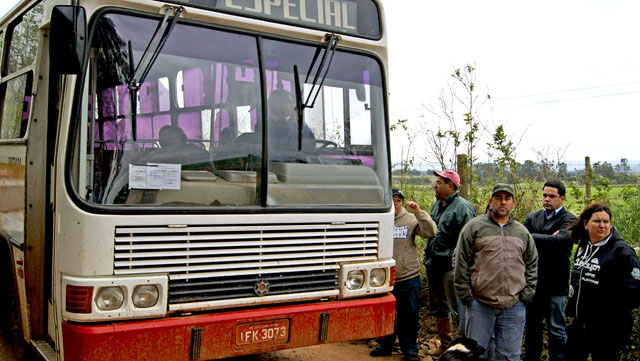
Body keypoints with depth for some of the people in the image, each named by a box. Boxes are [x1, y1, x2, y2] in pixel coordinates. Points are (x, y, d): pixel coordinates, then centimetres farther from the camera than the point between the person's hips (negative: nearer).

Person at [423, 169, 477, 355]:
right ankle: (444, 342, 31)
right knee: (438, 307, 18)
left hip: (451, 265, -9)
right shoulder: (437, 204, 14)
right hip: (433, 264, 9)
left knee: (458, 308, -5)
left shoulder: (463, 208, -12)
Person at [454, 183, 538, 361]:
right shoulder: (474, 227, -1)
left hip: (514, 307, 3)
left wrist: (526, 294, 5)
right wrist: (466, 296, -6)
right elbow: (461, 263, -2)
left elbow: (532, 265, 16)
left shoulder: (522, 232, 12)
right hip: (480, 305, -3)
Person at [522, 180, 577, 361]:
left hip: (555, 284, -5)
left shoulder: (569, 220, -6)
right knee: (531, 326, 17)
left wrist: (530, 237, -20)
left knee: (556, 329, 7)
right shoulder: (532, 217, 9)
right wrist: (546, 240, -19)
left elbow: (558, 241, -25)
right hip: (532, 281, 5)